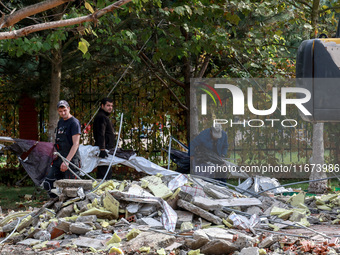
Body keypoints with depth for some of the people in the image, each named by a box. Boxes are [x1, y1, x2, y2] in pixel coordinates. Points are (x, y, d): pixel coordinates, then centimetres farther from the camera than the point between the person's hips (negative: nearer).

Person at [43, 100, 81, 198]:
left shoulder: (74, 123, -10)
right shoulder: (60, 122, 16)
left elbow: (75, 144, -18)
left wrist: (67, 161, -24)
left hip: (71, 159, -8)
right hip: (59, 158, 8)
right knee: (48, 183, 4)